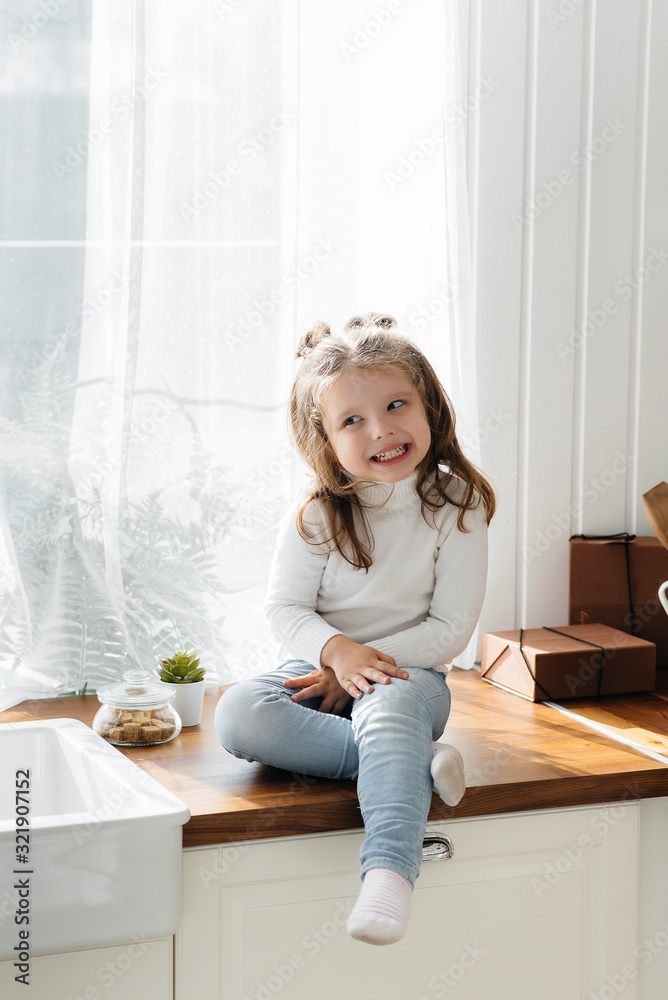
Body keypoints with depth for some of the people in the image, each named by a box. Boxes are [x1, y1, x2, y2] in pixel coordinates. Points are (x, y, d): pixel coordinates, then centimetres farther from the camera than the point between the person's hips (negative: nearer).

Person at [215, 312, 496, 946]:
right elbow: (285, 609, -2)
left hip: (408, 674, -3)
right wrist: (339, 651, -24)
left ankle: (389, 871, -54)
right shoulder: (315, 516, -2)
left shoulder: (455, 507, -6)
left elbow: (450, 629, -7)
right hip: (318, 662, 3)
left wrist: (365, 667, -15)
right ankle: (415, 762, -30)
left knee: (385, 711, -39)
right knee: (237, 715, -28)